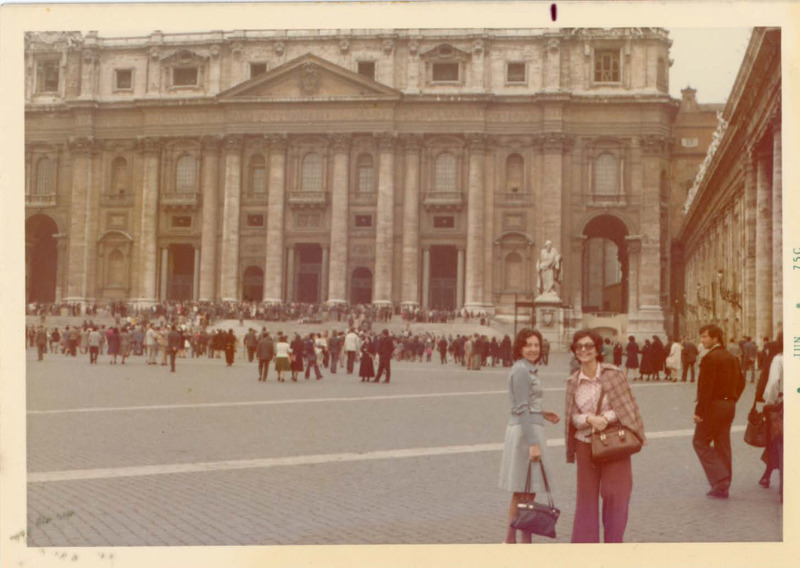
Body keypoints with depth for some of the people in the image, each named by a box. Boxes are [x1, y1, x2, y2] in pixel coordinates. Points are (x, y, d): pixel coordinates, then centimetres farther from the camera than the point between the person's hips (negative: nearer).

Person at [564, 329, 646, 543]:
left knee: (615, 493, -2)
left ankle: (613, 543, 13)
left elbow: (627, 407, -5)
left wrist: (605, 418, -18)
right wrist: (589, 418, -17)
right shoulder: (573, 381, 2)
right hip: (585, 445, 3)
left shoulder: (613, 374, -7)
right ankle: (585, 542, 18)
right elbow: (573, 417, 3)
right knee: (587, 496, 8)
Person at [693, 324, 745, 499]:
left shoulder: (710, 358, -16)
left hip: (713, 406, -8)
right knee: (723, 446, 12)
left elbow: (705, 387, -20)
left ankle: (719, 479, -6)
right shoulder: (732, 357, 12)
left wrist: (699, 411, -17)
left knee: (700, 442, 2)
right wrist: (732, 401, 19)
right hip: (729, 406, 8)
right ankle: (722, 487, 16)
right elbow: (740, 382, 17)